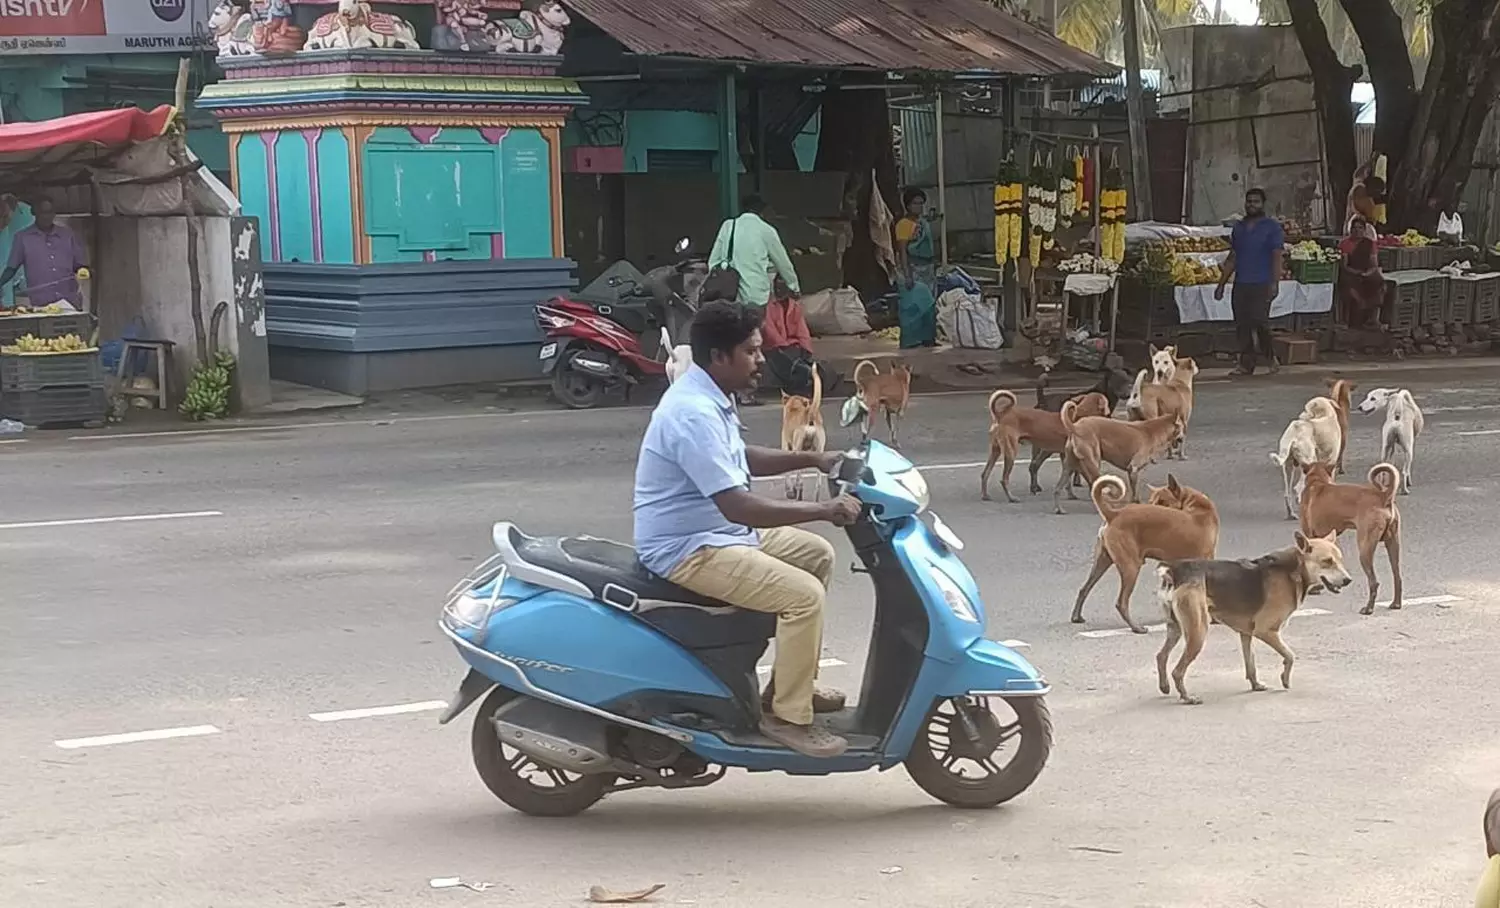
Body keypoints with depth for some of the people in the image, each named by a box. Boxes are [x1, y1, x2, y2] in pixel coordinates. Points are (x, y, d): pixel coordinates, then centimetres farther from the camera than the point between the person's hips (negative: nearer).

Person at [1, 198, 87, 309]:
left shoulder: (67, 235, 11)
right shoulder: (22, 238, 6)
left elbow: (79, 265, 16)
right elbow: (11, 268, 7)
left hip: (70, 302, 2)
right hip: (39, 305, -2)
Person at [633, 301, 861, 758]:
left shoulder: (708, 396, 7)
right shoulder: (694, 414, -27)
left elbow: (742, 461, 26)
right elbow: (737, 505, -32)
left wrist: (812, 459, 16)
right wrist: (823, 509, -27)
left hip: (717, 532, 11)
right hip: (686, 550, -11)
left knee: (817, 555, 17)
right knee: (803, 595, -22)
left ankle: (793, 683, 23)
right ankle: (787, 715, -9)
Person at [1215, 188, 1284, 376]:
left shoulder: (1272, 227, 1)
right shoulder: (1239, 227, 17)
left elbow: (1277, 257, -6)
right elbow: (1232, 258, 20)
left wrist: (1275, 283, -16)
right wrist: (1221, 284, 15)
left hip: (1261, 285, -5)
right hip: (1240, 284, 5)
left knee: (1259, 322, -13)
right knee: (1242, 325, 1)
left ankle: (1271, 357, 7)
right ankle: (1246, 364, 6)